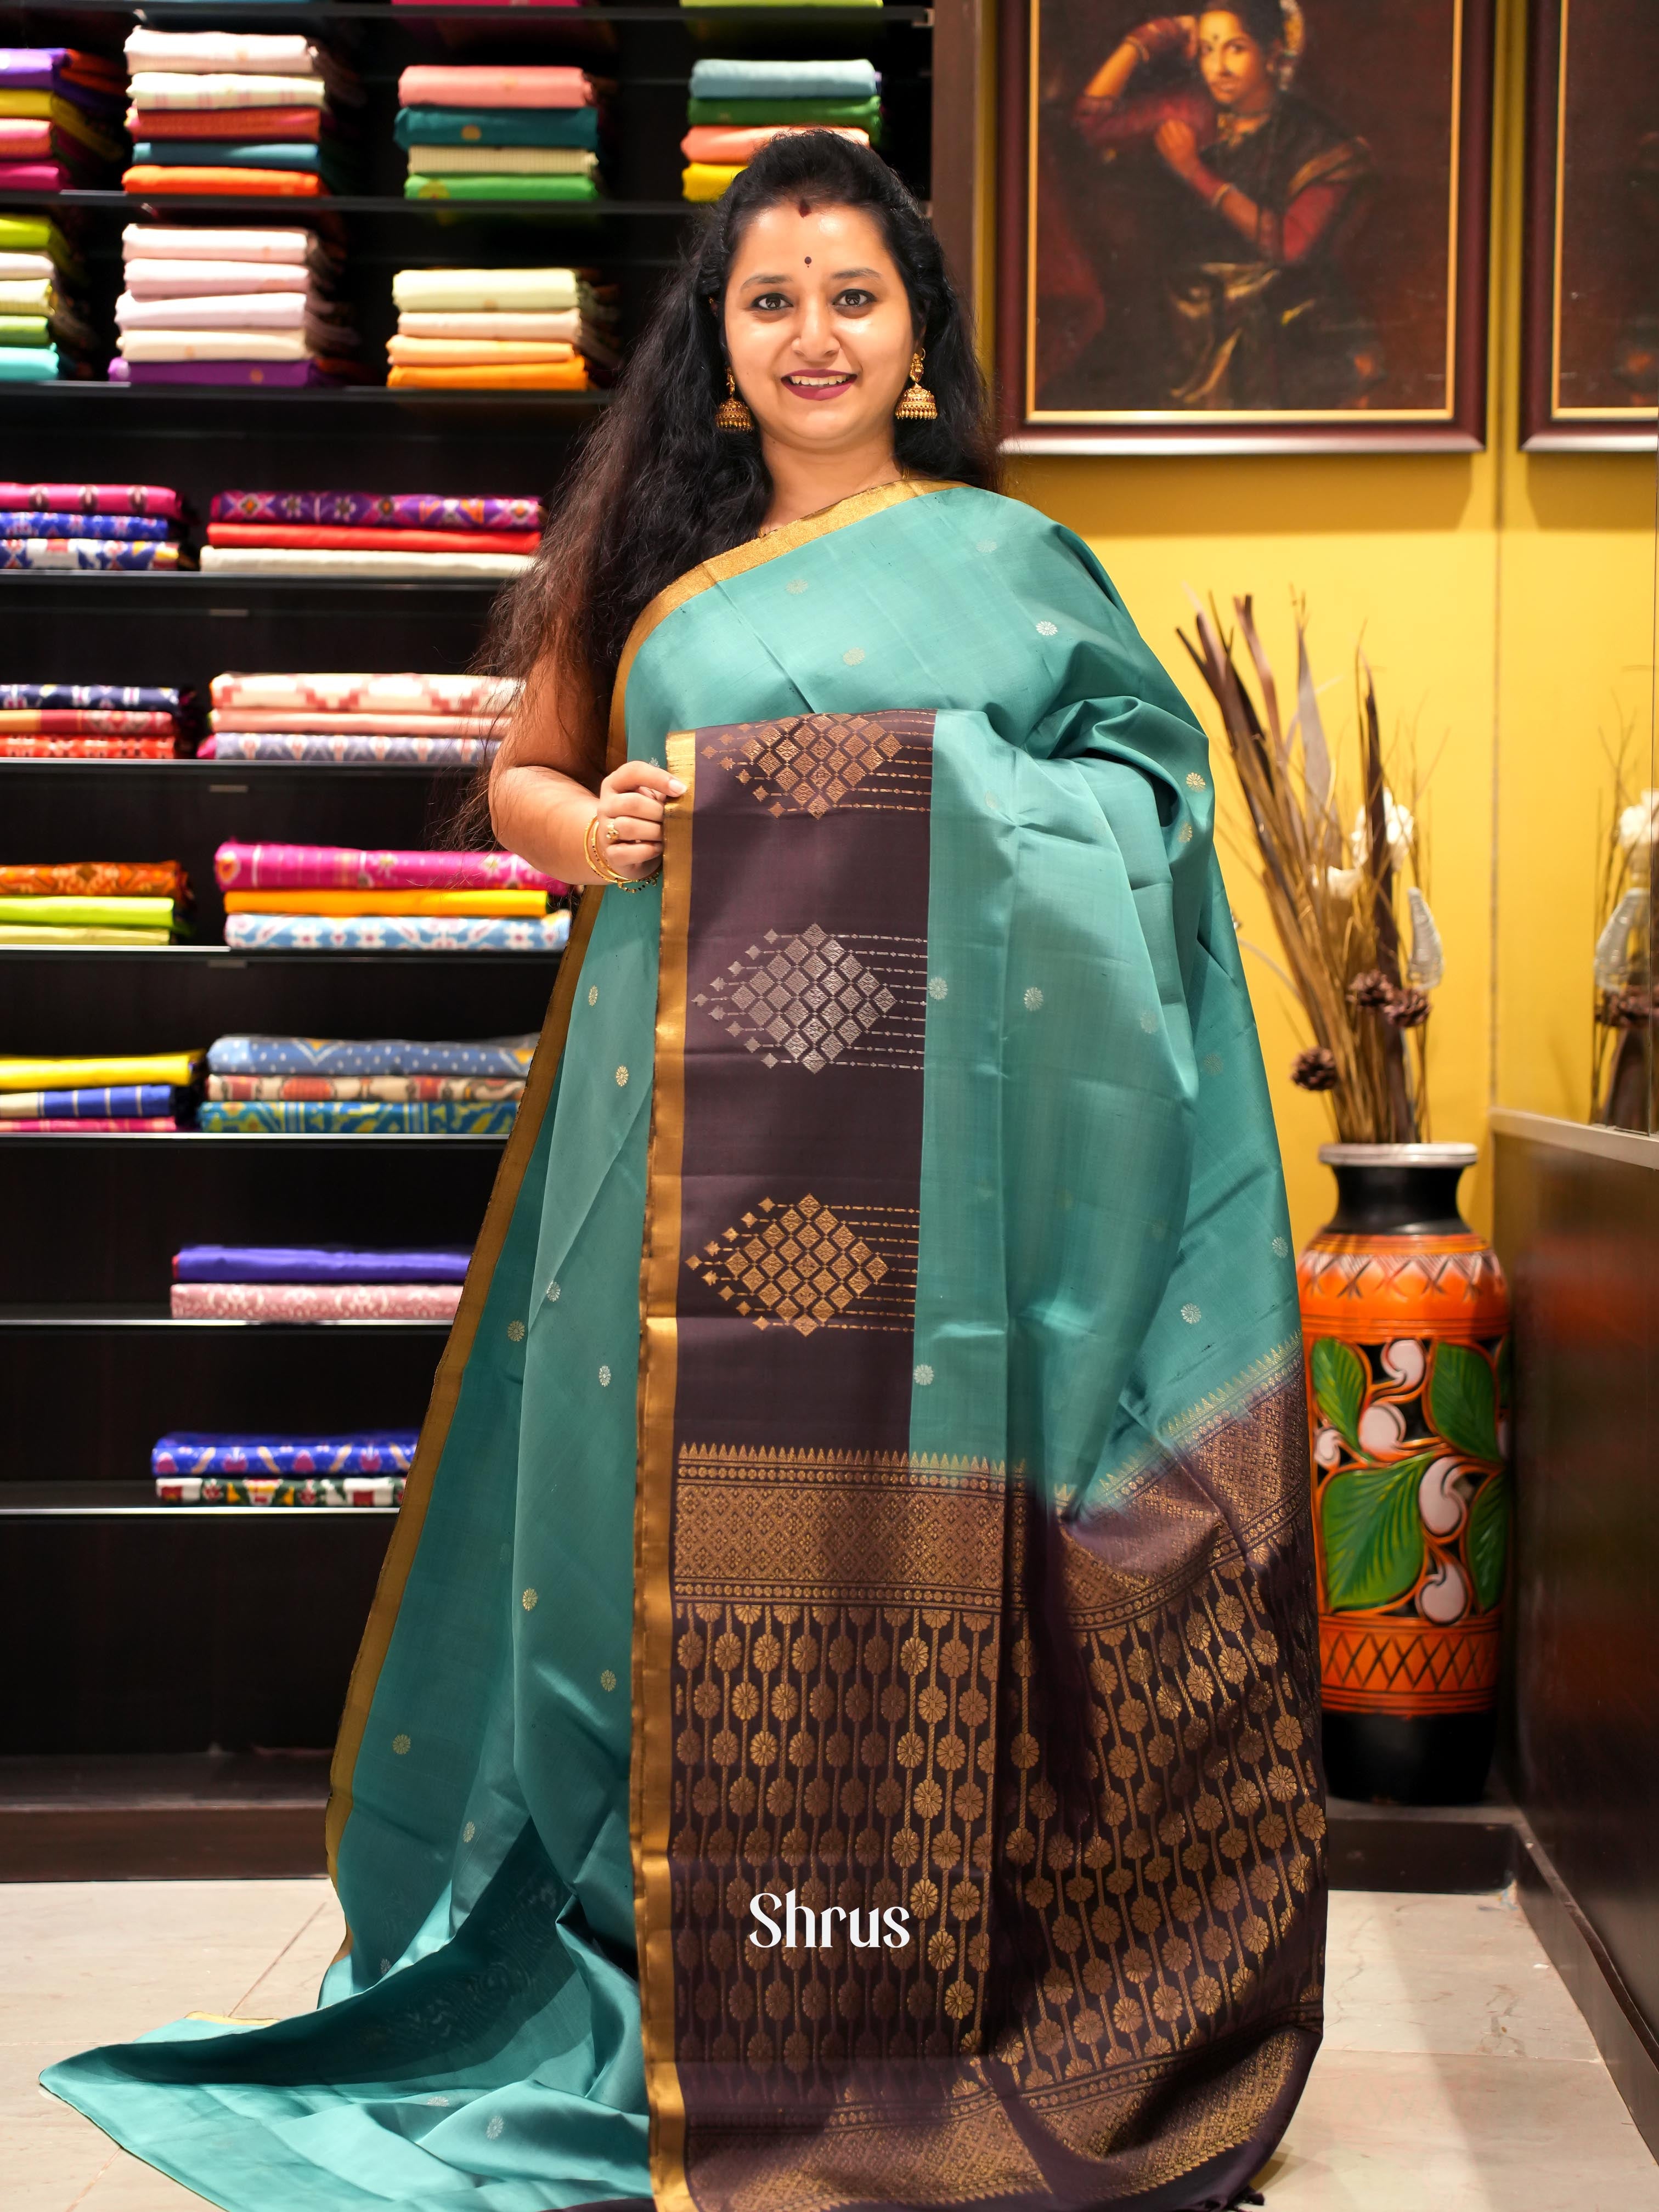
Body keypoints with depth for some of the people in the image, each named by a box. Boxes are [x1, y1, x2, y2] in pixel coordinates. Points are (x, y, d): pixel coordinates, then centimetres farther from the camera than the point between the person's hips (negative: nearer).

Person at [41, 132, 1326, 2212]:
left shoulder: (1006, 555, 9)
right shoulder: (655, 562, 15)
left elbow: (1155, 773, 9)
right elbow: (520, 777, 20)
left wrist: (992, 816, -9)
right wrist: (582, 829, -1)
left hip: (927, 1126, -2)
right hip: (688, 1117, 2)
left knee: (911, 1503, -3)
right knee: (687, 1504, 1)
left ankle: (936, 1995, 7)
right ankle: (691, 1980, 11)